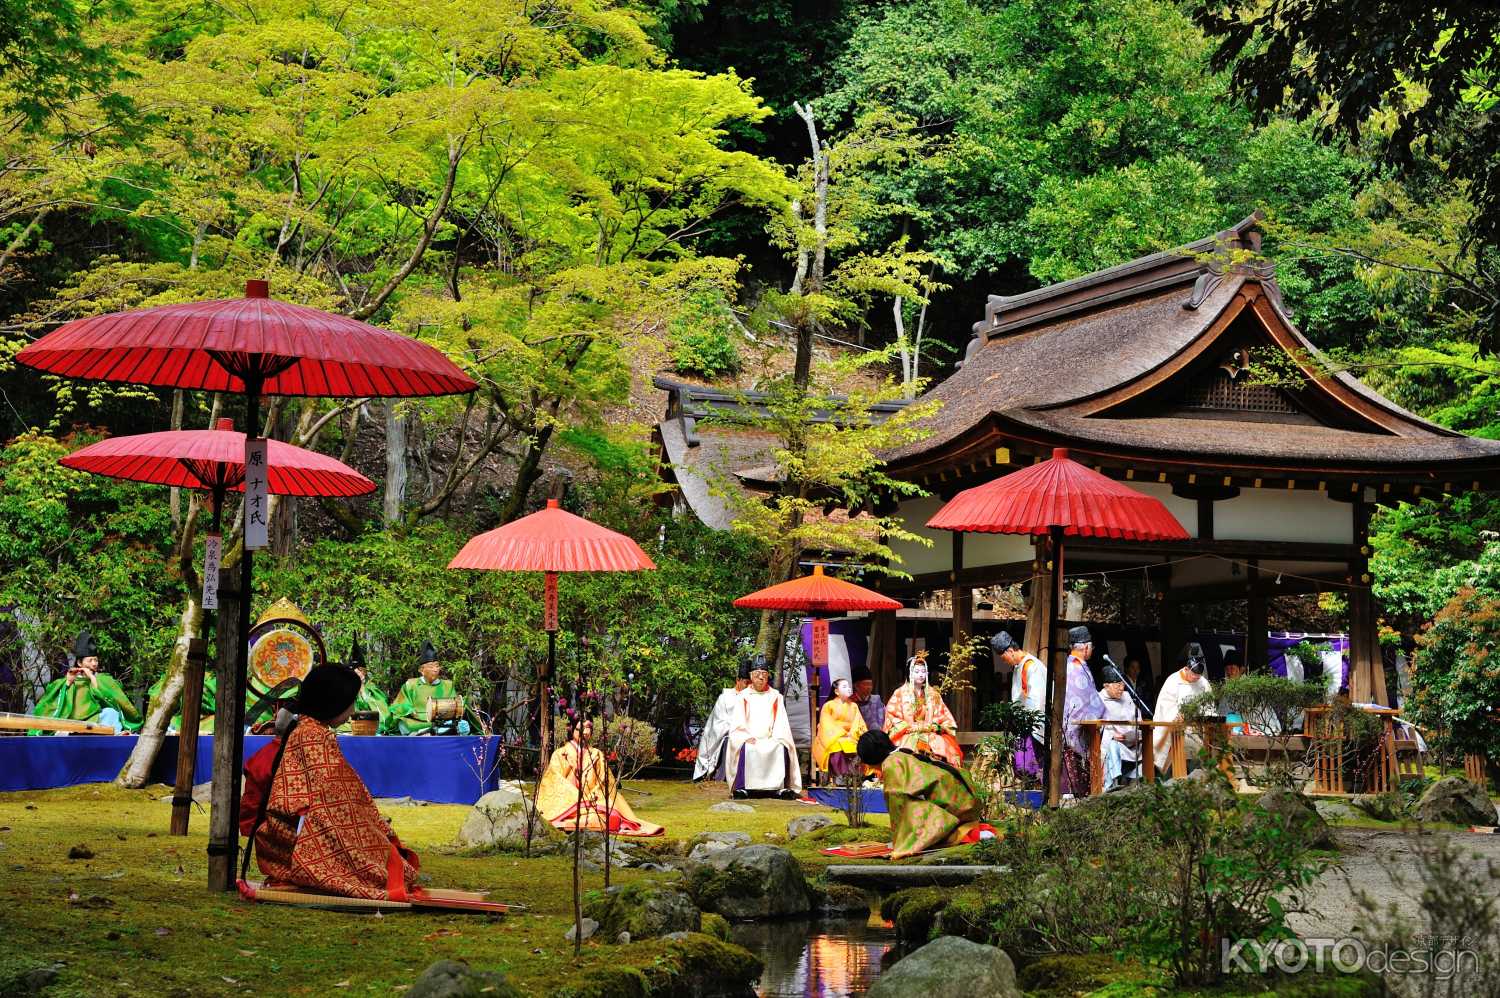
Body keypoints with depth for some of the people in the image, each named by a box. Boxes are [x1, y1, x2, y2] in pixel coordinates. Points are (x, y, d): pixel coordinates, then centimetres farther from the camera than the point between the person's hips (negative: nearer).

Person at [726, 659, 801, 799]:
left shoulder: (776, 697, 16)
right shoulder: (744, 697, 12)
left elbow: (780, 722, 8)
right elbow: (738, 722, 4)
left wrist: (775, 738, -11)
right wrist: (747, 737, -15)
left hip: (770, 739, 1)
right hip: (748, 739, -1)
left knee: (781, 748, -31)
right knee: (745, 749, -35)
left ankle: (782, 787, -34)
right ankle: (742, 787, -37)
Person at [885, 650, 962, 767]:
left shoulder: (933, 695, 17)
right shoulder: (900, 694, 9)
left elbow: (943, 718, 13)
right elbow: (893, 717, 2)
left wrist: (932, 728, -6)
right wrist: (911, 728, -9)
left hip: (930, 735, 2)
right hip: (907, 736, -2)